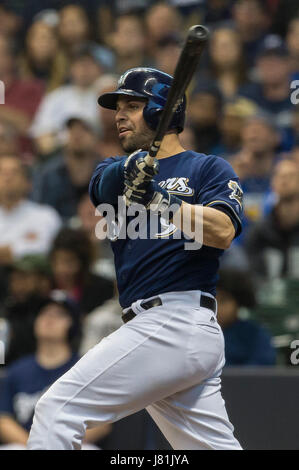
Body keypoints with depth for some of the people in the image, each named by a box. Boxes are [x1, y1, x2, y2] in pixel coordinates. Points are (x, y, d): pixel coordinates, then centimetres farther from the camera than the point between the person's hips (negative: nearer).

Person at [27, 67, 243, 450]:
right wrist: (130, 171, -24)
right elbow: (107, 183, -2)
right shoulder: (114, 170, 23)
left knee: (58, 409, -14)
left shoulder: (209, 169, 5)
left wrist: (159, 199, -27)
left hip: (176, 320, -7)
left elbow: (223, 232, -14)